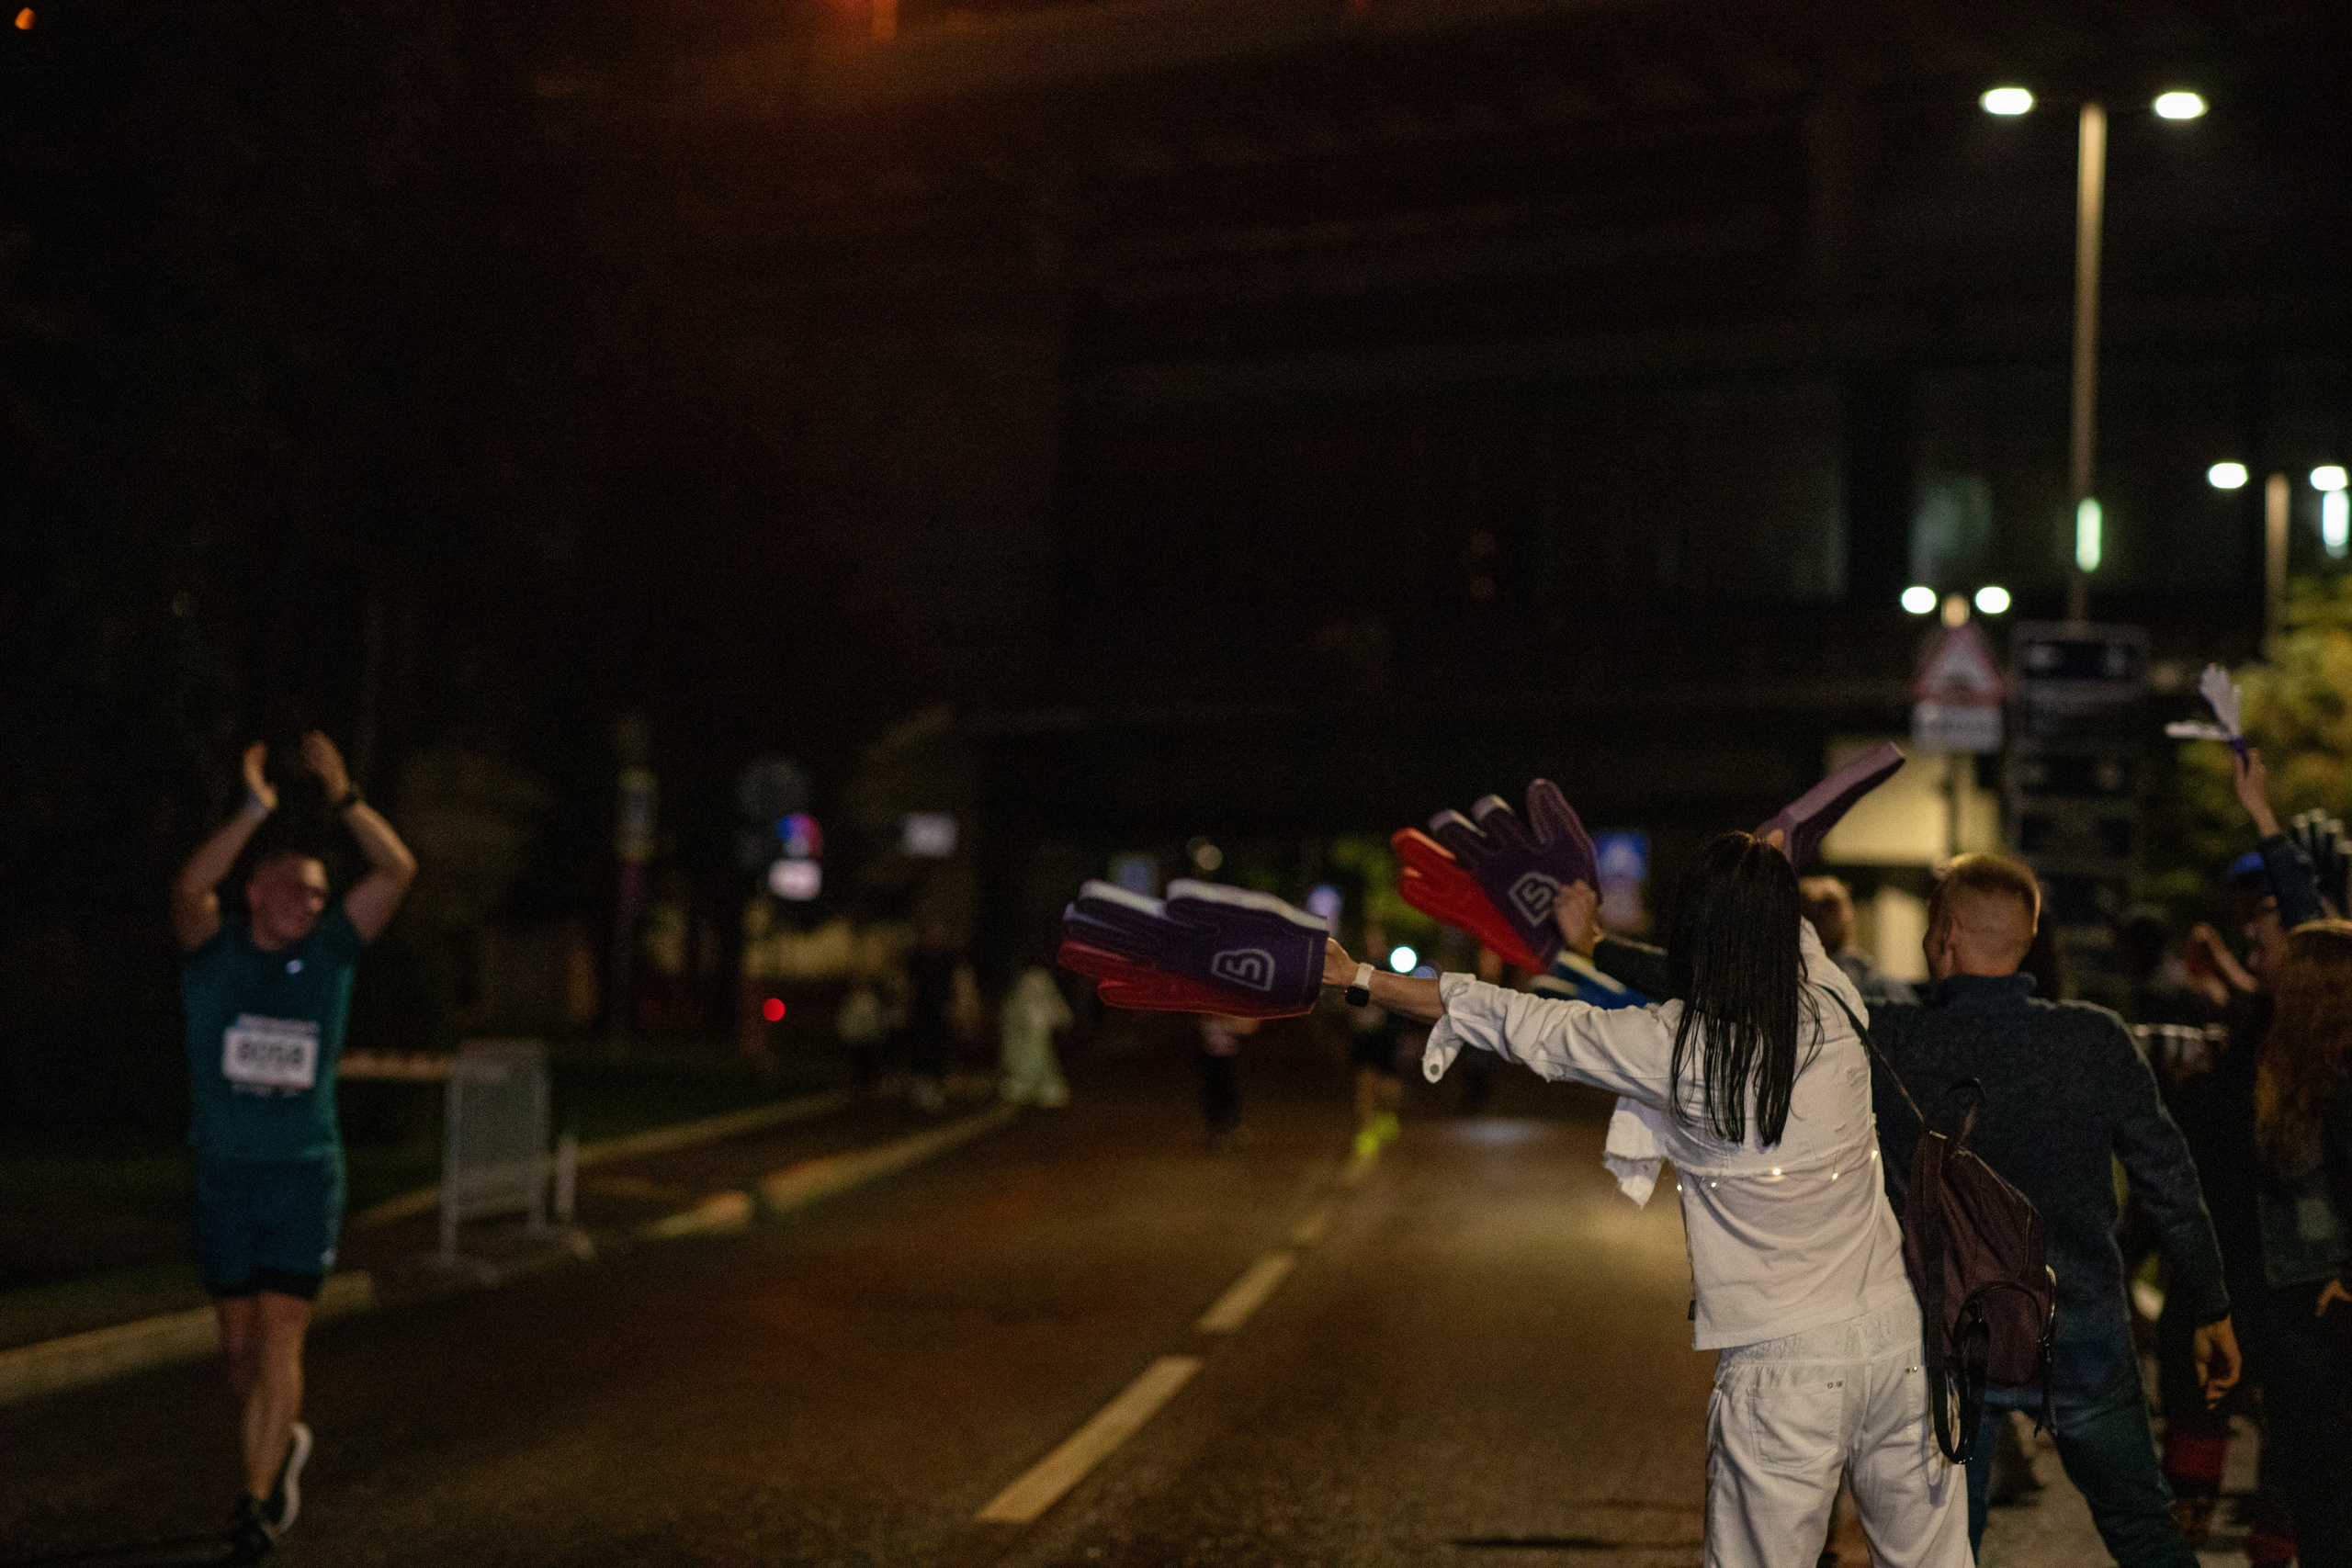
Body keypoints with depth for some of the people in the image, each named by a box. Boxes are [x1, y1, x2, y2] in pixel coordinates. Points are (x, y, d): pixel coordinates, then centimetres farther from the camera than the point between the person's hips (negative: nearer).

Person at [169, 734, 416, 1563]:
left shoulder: (329, 952, 1)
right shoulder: (213, 951, -2)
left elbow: (398, 871, -9)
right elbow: (189, 888, -24)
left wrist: (342, 797, -18)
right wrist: (256, 812, -31)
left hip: (305, 1177, -1)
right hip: (223, 1176, 1)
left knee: (279, 1338, -8)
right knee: (239, 1343, 13)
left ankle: (257, 1501, -5)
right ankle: (283, 1442, 38)